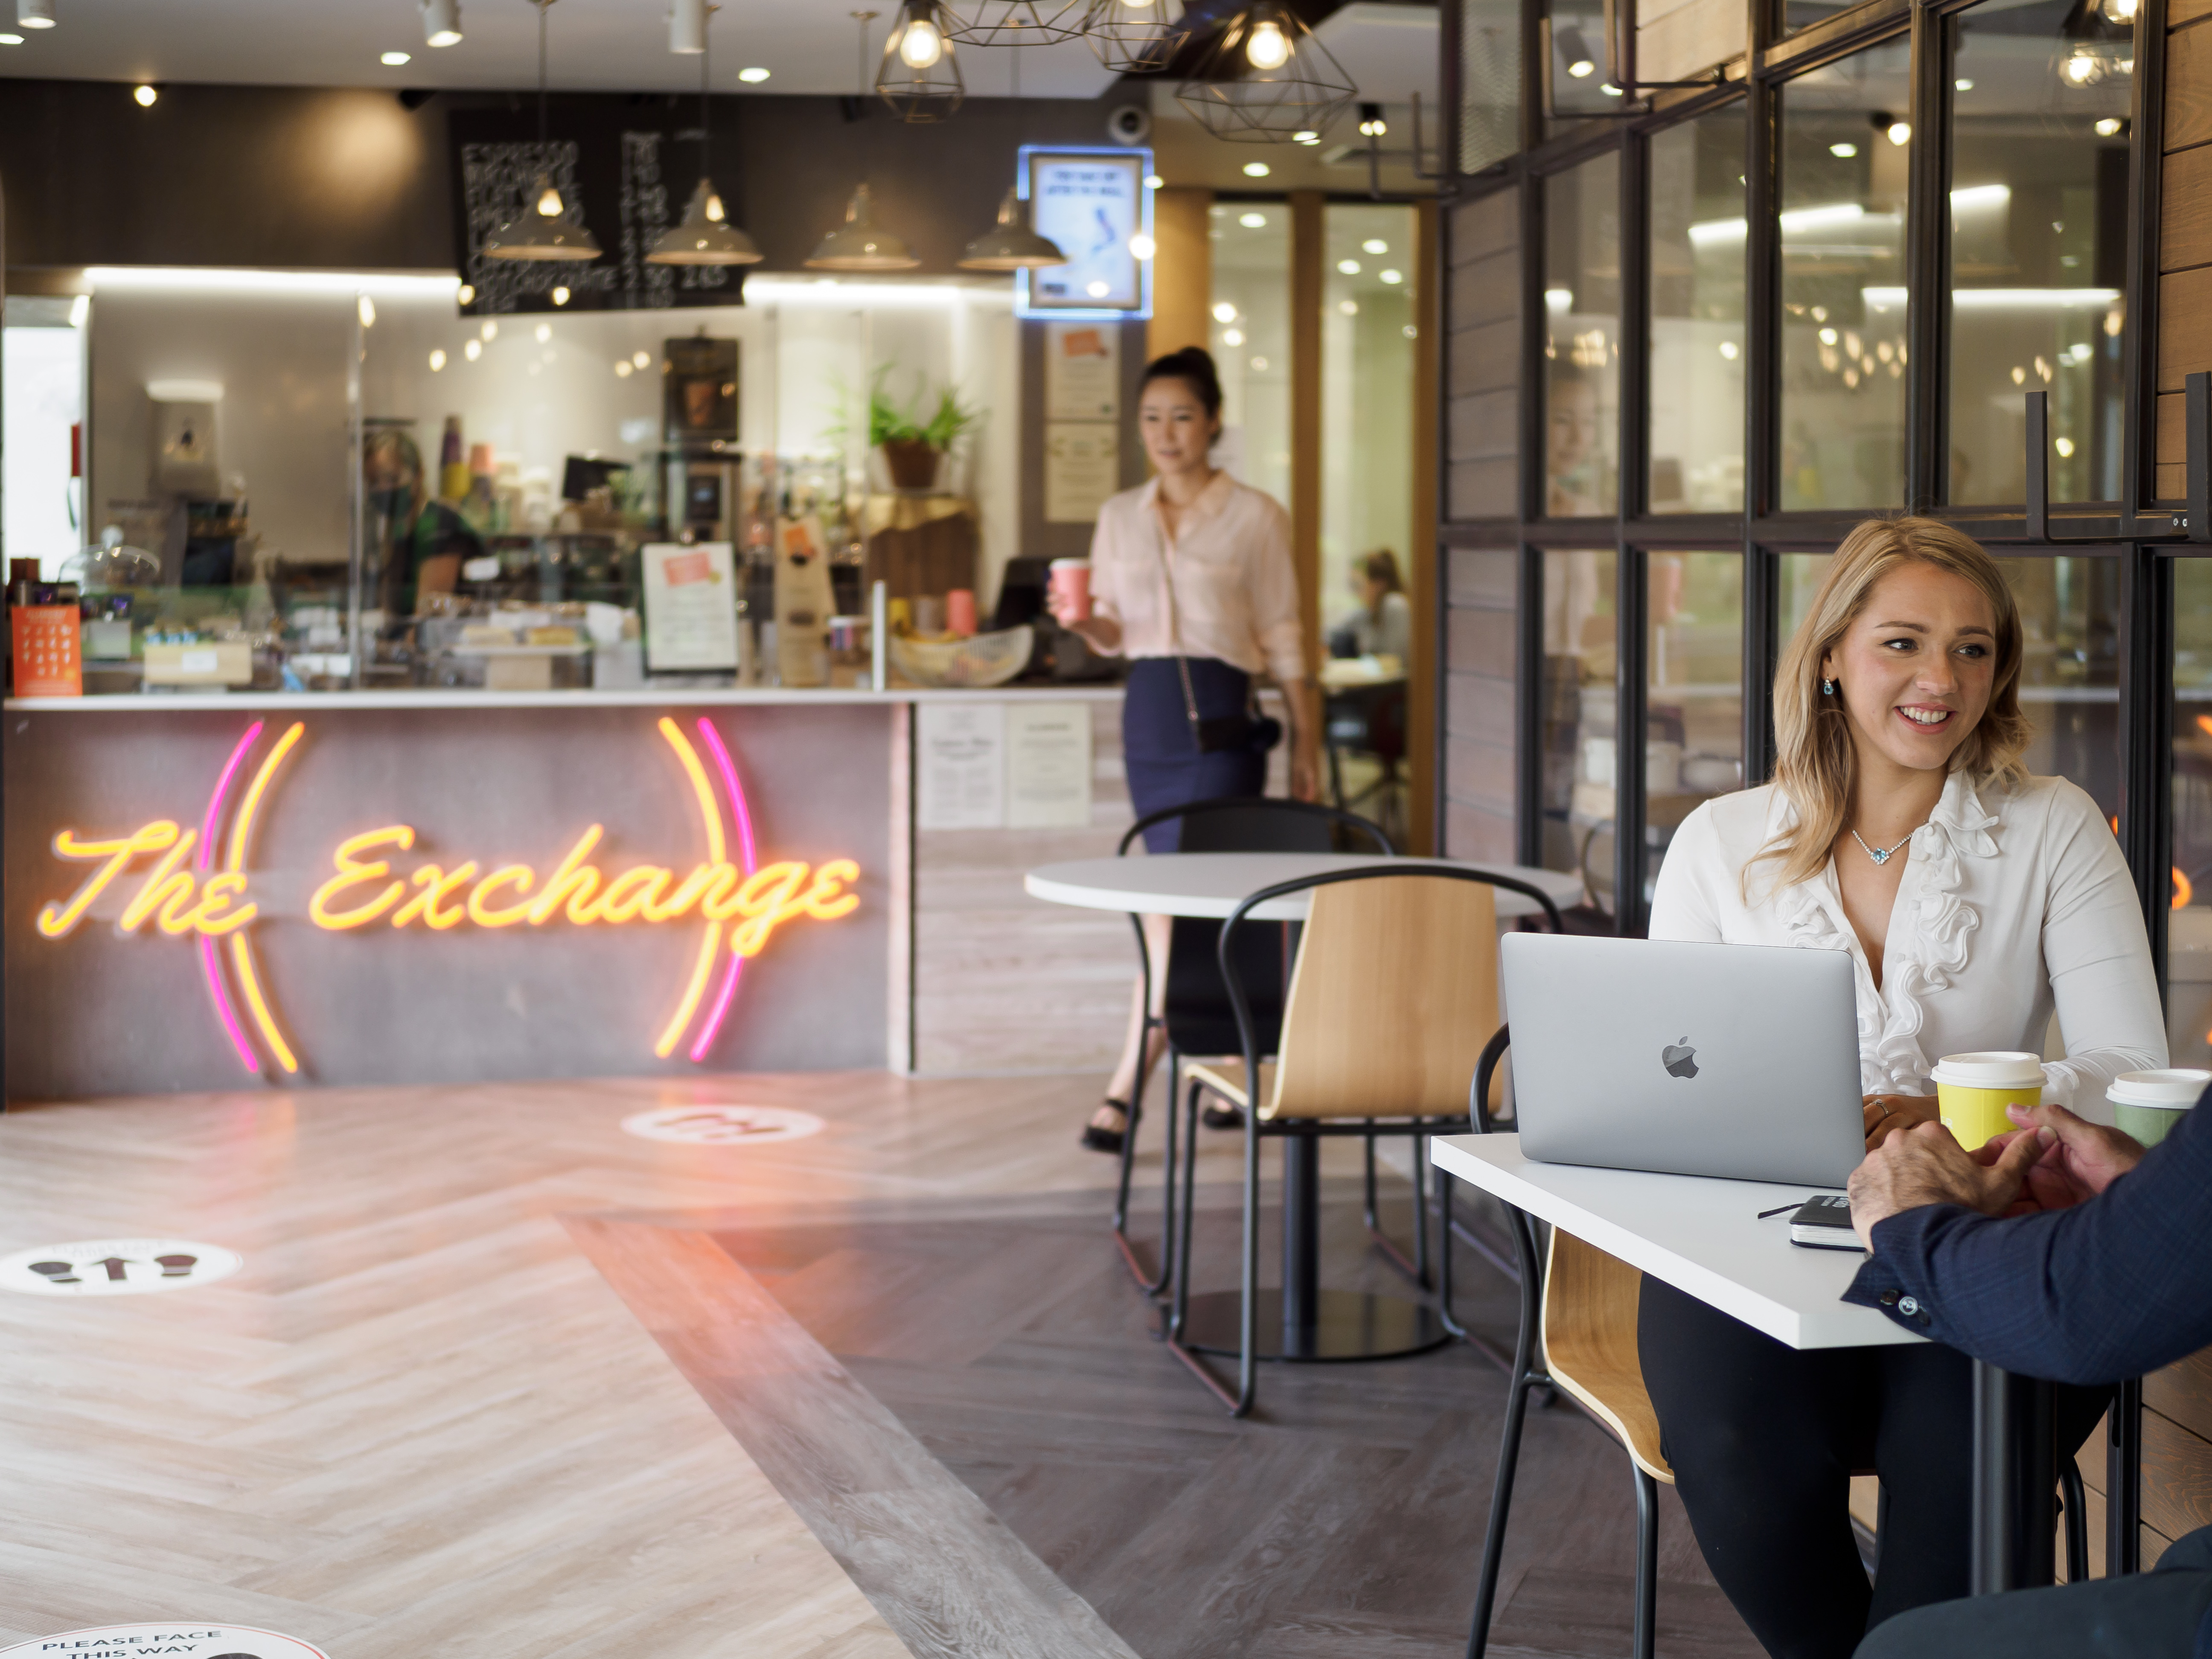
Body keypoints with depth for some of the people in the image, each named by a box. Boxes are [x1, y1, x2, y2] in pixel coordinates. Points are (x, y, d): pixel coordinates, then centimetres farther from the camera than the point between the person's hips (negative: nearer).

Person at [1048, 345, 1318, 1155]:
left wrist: (1306, 744, 0)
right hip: (1147, 717, 5)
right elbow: (1115, 636, 16)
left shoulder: (1256, 517, -1)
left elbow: (1283, 639, 1)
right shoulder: (1119, 516, 11)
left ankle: (1125, 1090, -14)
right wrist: (1081, 622, -7)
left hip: (1220, 721, -5)